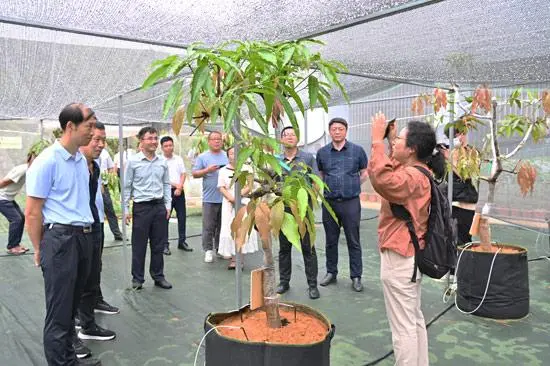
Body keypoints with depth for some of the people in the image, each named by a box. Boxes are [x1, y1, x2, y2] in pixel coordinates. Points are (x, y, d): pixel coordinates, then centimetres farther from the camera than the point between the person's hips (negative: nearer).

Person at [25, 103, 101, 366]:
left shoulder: (81, 159, 11)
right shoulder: (46, 161, -13)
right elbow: (32, 212, -11)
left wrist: (86, 233, 18)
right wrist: (39, 250, -5)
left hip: (84, 236, 8)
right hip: (60, 238, -8)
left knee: (72, 305, 18)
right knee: (59, 311, 4)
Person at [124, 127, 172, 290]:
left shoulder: (162, 162, 6)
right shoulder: (133, 161, -5)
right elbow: (127, 186, -2)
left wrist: (168, 205, 7)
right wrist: (125, 209, -4)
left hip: (159, 206, 4)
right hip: (141, 207, -4)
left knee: (158, 245, 11)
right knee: (139, 245, 5)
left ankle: (158, 276, 24)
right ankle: (137, 278, 19)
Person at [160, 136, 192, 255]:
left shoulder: (179, 159, 7)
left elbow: (183, 174, 5)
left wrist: (179, 187, -8)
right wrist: (175, 185, -10)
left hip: (179, 191, 4)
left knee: (182, 217, 8)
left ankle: (182, 242, 21)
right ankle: (165, 244, 10)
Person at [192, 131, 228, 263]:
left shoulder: (227, 156, 10)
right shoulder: (203, 157, 2)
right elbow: (195, 174, 0)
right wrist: (208, 170, -13)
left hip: (225, 197, 3)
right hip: (209, 198, -3)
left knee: (223, 225, 11)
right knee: (208, 226, 0)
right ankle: (208, 250, 10)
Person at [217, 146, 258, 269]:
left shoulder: (246, 169, 7)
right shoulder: (223, 170, 9)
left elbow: (249, 186, 2)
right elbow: (221, 188, 2)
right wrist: (231, 198, -13)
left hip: (244, 202, 0)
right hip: (229, 204, 0)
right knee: (230, 230, -4)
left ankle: (241, 257, 1)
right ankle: (233, 258, 0)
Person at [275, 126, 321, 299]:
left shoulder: (308, 158, 3)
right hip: (283, 208, 3)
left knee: (308, 248, 1)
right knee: (284, 247, 11)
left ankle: (312, 285, 10)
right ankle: (284, 281, 24)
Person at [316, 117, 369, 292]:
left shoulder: (357, 150, -1)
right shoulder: (322, 152, 4)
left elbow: (364, 173, 10)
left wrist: (352, 186, 6)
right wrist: (328, 187, 8)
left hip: (351, 202, -2)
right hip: (329, 202, 2)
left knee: (353, 241, 3)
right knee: (331, 240, 12)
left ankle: (356, 276, 14)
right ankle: (331, 272, 26)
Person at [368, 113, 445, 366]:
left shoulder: (413, 177, -23)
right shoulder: (417, 172, 9)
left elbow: (384, 180, -45)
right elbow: (395, 175, 29)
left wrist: (377, 141, -35)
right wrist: (390, 143, 17)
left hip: (399, 259, -11)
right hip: (411, 256, 11)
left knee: (403, 326, 2)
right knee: (415, 320, 21)